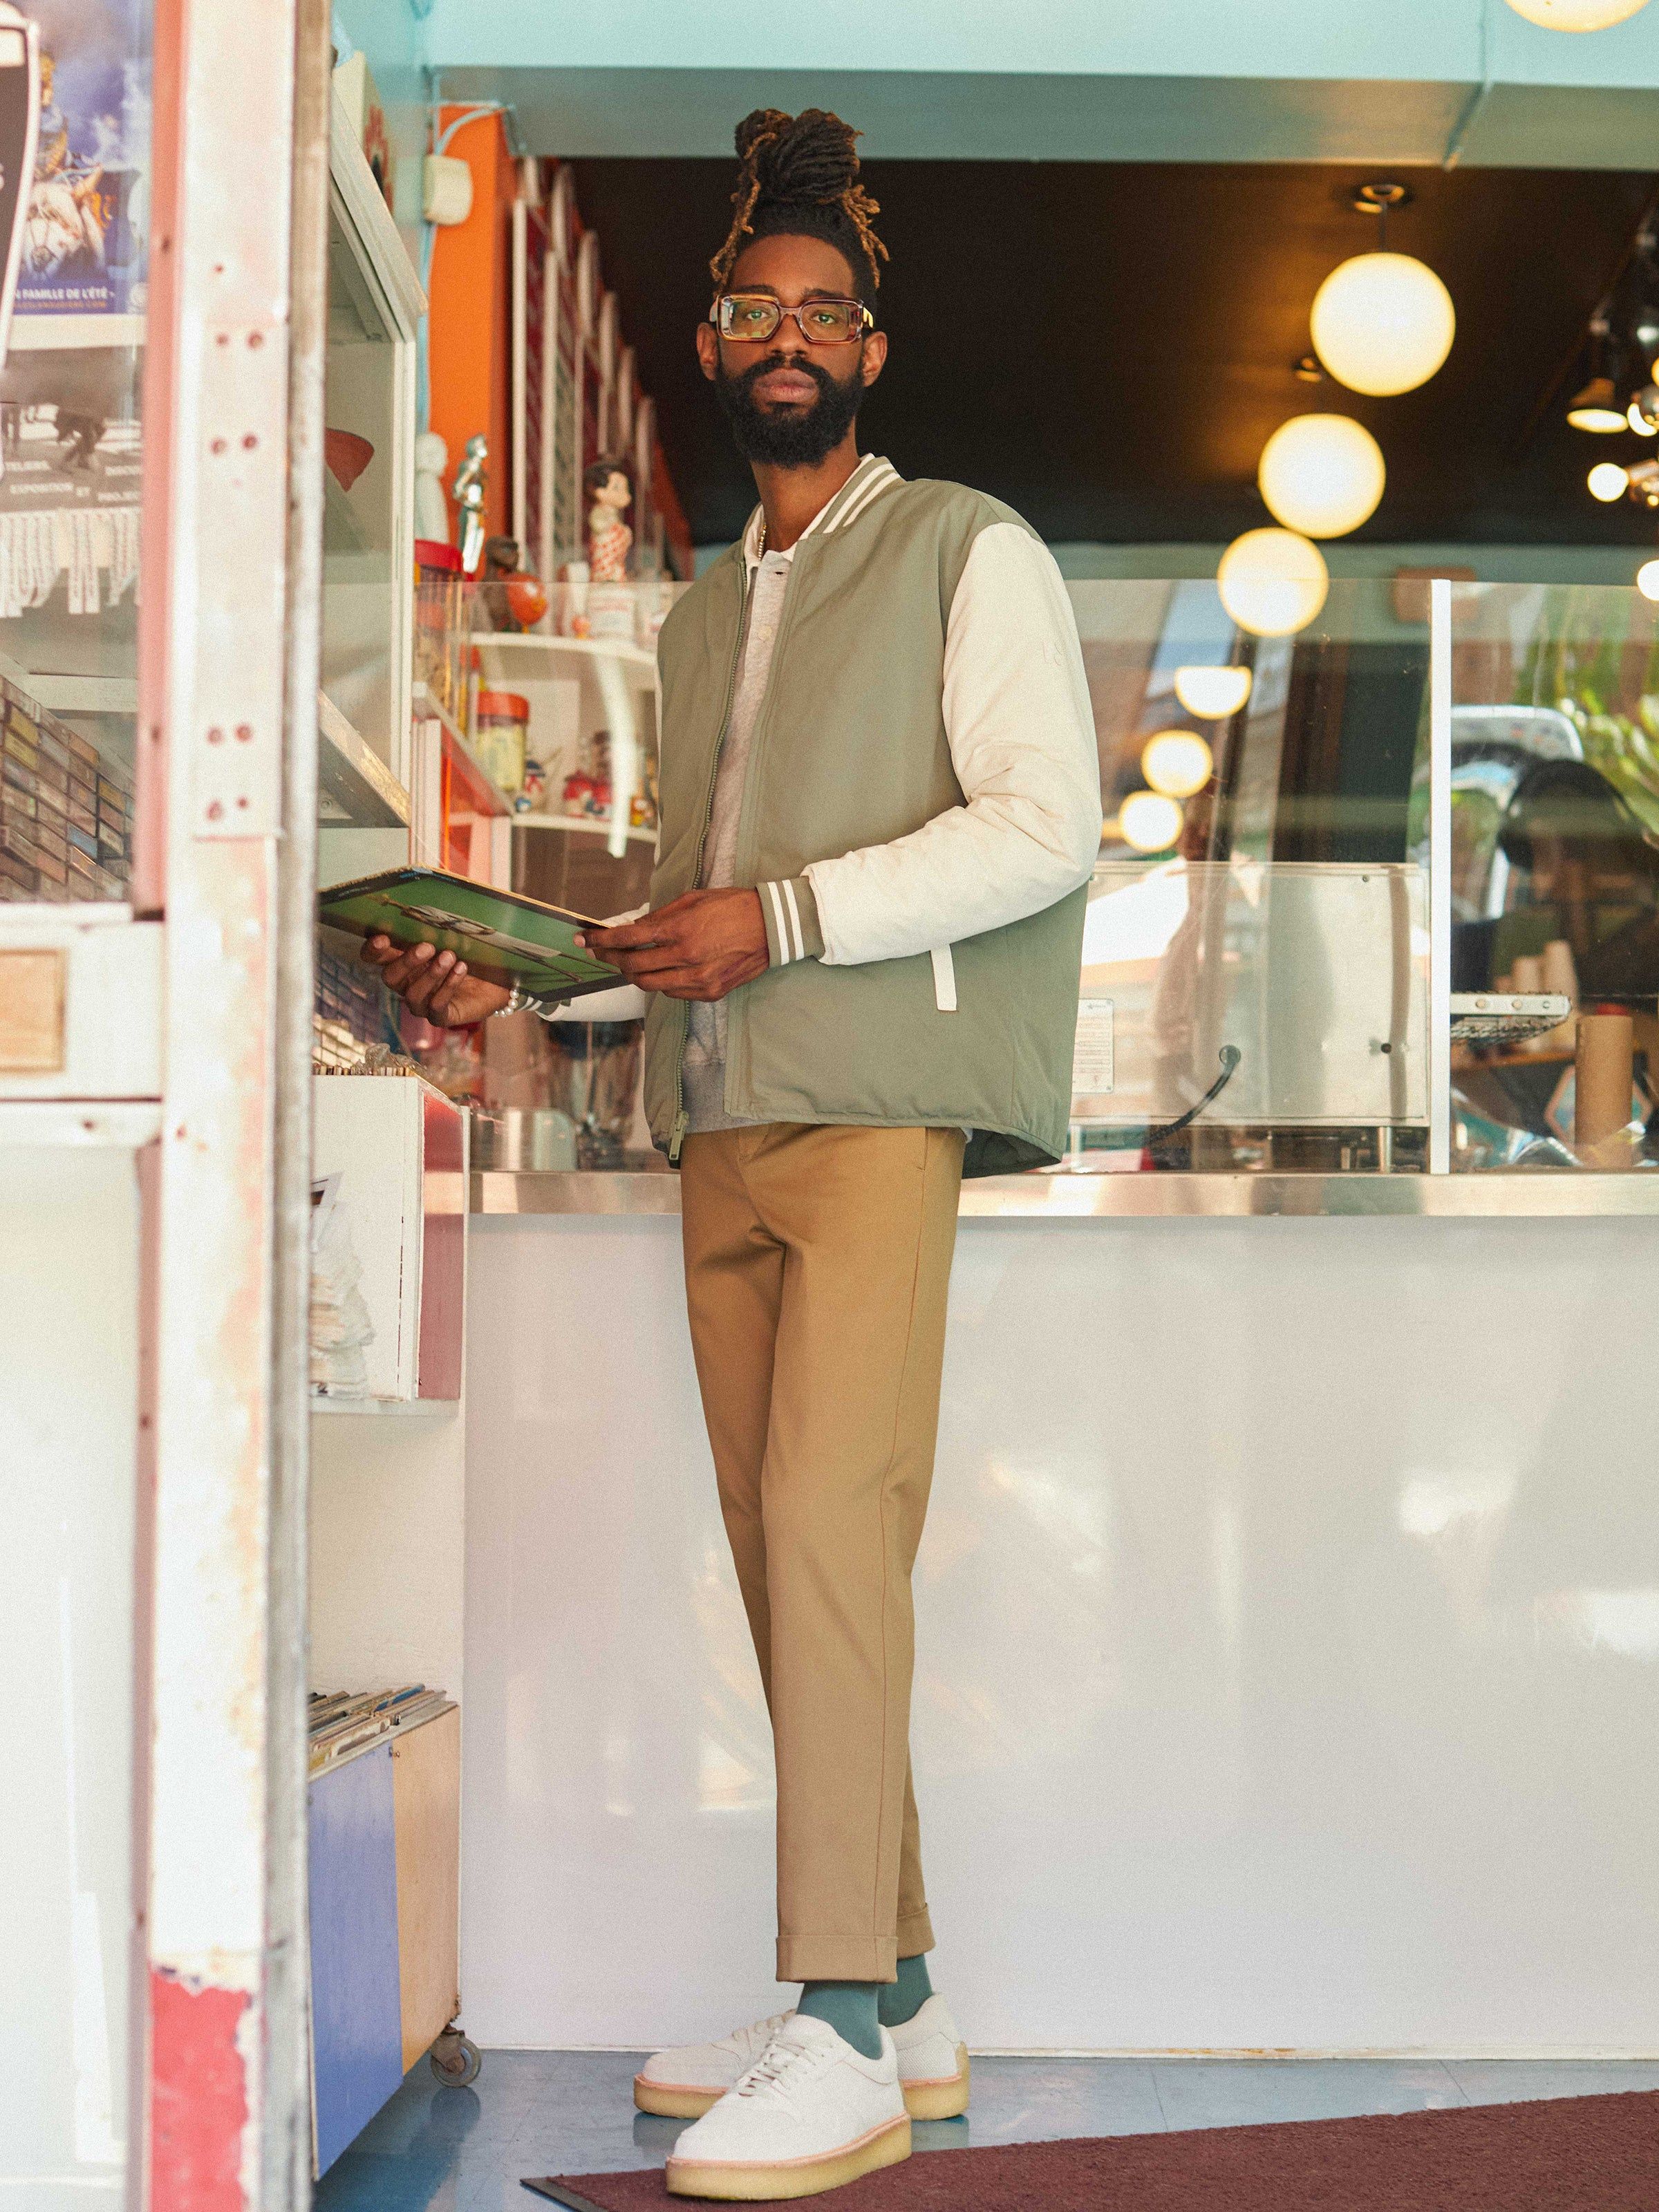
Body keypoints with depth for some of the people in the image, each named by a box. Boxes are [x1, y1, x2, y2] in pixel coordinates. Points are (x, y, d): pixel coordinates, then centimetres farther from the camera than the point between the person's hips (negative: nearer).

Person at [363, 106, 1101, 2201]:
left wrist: (779, 919, -13)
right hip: (722, 1126, 7)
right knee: (781, 1556, 3)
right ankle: (889, 1996, 9)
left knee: (829, 1520, -17)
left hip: (878, 1108, -7)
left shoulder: (968, 552, 6)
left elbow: (1042, 827, -6)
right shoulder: (701, 616, 25)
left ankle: (845, 2044, -16)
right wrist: (518, 973, 11)